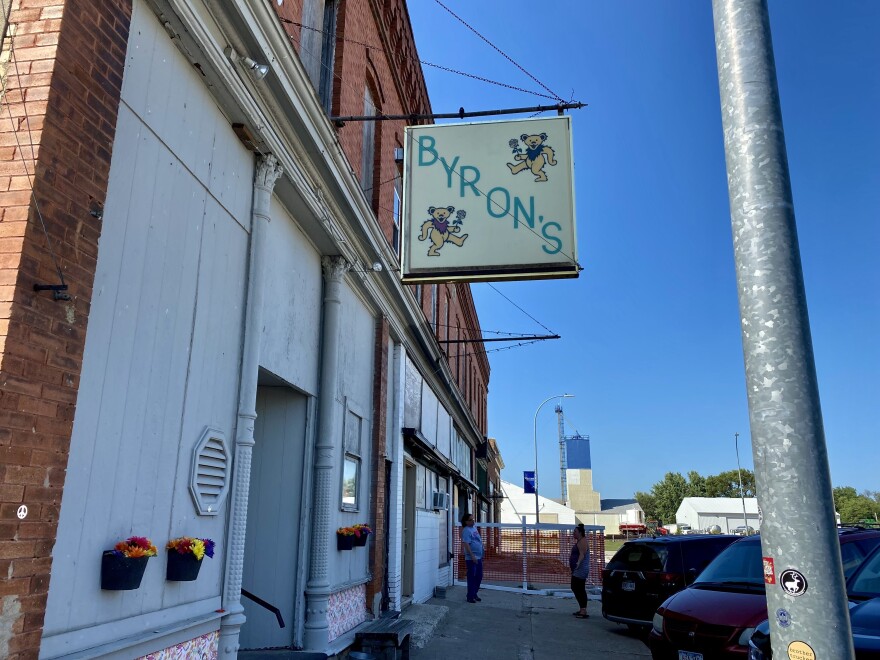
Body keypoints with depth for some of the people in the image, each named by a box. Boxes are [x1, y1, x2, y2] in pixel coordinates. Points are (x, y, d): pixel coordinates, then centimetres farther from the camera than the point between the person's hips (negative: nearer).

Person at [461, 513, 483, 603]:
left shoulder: (474, 528, 12)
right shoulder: (466, 531, -16)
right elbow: (466, 544, -23)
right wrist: (472, 556, -27)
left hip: (479, 557, 9)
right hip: (471, 558, -9)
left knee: (479, 576, 15)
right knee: (471, 577, -2)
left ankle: (474, 594, 27)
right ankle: (470, 596, 7)